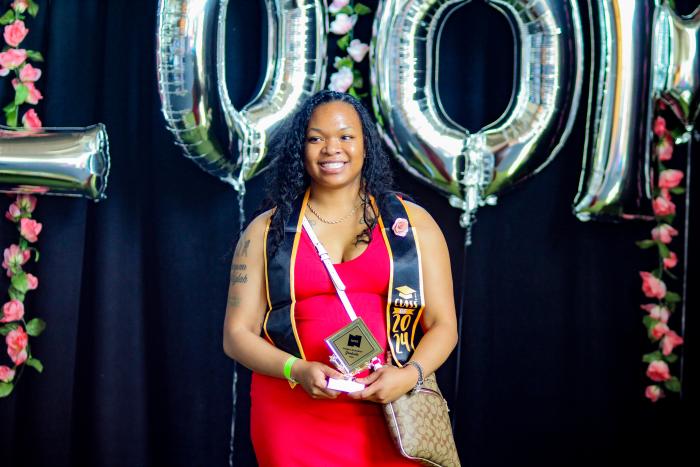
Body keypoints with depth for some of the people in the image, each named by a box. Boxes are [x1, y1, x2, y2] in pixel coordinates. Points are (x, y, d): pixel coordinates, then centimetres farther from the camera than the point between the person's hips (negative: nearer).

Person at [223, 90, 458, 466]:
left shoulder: (412, 222, 5)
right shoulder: (266, 231, 4)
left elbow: (442, 324, 5)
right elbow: (237, 334, 3)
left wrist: (410, 374, -14)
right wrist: (298, 371, -14)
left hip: (391, 418, 0)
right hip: (294, 420, 0)